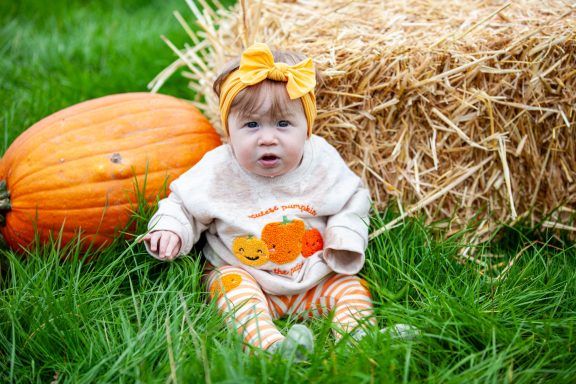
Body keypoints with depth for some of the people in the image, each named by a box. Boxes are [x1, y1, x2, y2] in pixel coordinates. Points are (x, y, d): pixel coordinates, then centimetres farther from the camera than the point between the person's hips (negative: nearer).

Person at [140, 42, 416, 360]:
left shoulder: (323, 162, -8)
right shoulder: (218, 172, -12)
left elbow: (353, 200, 7)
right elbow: (184, 206, 2)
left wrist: (345, 235, -10)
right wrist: (170, 229, -18)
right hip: (242, 274, -2)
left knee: (351, 286, -15)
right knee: (230, 282, -30)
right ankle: (268, 344, -49)